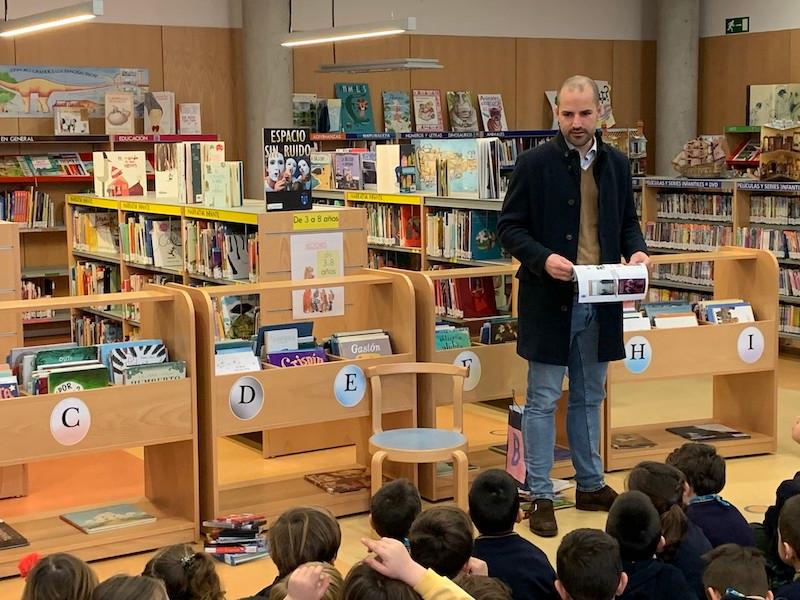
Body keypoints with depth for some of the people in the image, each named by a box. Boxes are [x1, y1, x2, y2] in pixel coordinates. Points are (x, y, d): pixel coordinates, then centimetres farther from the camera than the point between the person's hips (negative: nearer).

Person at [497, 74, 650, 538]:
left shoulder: (617, 164, 7)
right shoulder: (535, 164, -7)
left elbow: (628, 221, 17)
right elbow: (509, 227, -5)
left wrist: (637, 250, -5)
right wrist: (543, 259, -21)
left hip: (600, 301, 5)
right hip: (550, 299, -4)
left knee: (590, 397, 16)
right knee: (543, 400, 2)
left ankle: (591, 485, 29)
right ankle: (541, 496, 10)